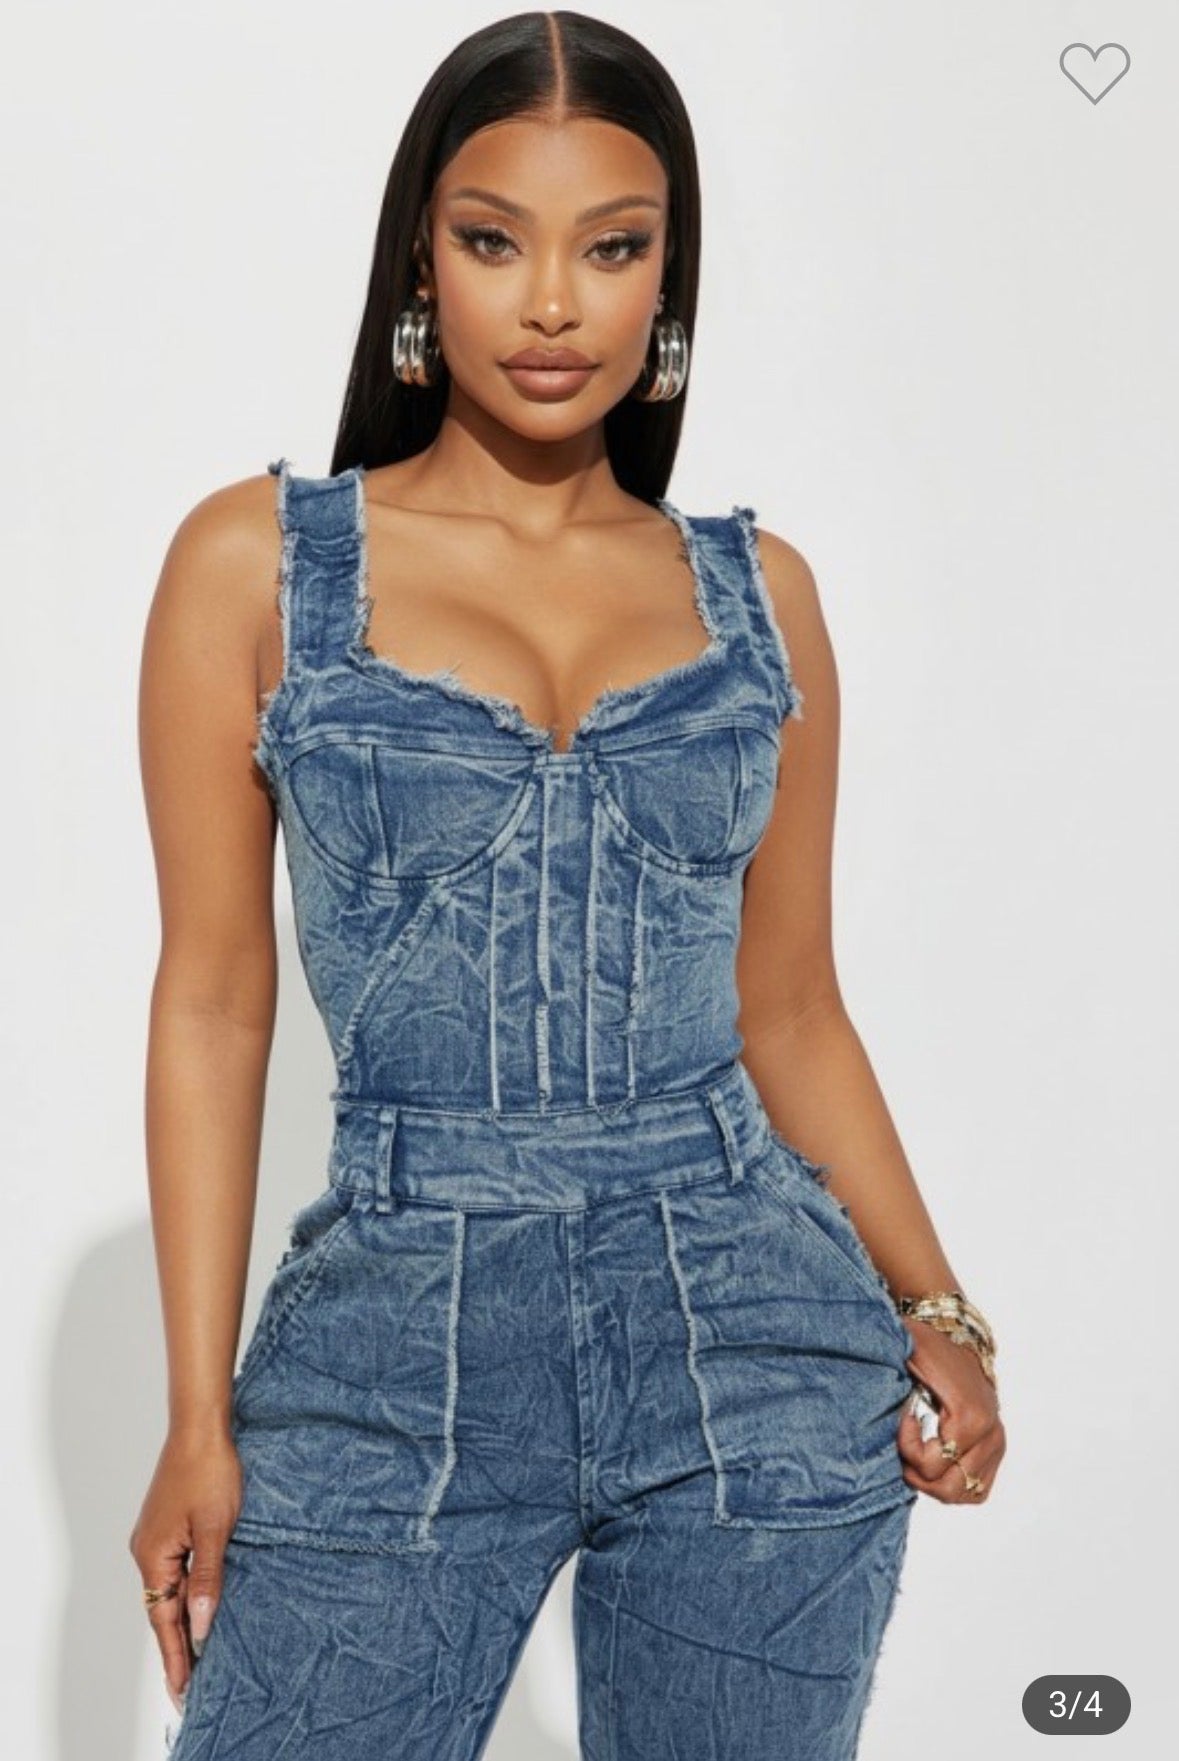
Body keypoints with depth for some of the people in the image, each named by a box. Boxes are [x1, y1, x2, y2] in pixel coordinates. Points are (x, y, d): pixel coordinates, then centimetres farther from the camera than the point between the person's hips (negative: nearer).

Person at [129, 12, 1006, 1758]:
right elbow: (215, 1000, 1)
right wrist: (199, 1418, -2)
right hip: (397, 1337, -1)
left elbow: (791, 1012, 11)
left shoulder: (756, 589, 7)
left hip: (754, 1344, 2)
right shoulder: (258, 561, 1)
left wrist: (934, 1311, -1)